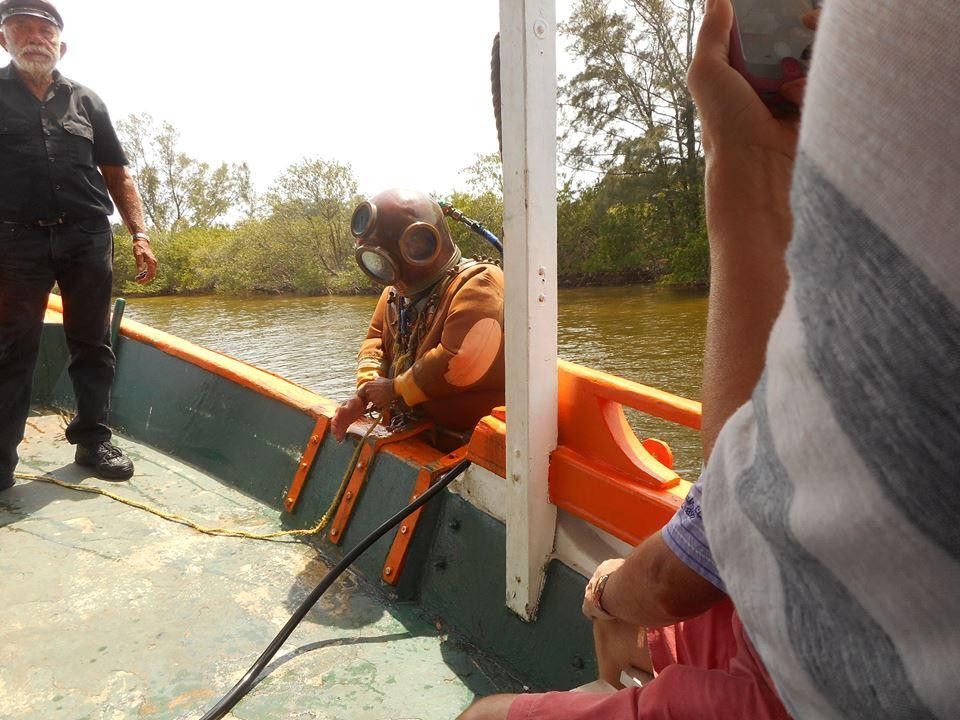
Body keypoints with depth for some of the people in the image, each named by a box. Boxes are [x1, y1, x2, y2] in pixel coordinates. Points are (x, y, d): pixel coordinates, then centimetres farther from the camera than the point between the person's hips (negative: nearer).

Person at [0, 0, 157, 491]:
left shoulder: (86, 102, 16)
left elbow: (117, 176, 14)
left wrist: (139, 234, 2)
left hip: (87, 236, 2)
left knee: (93, 346, 4)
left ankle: (93, 441, 14)